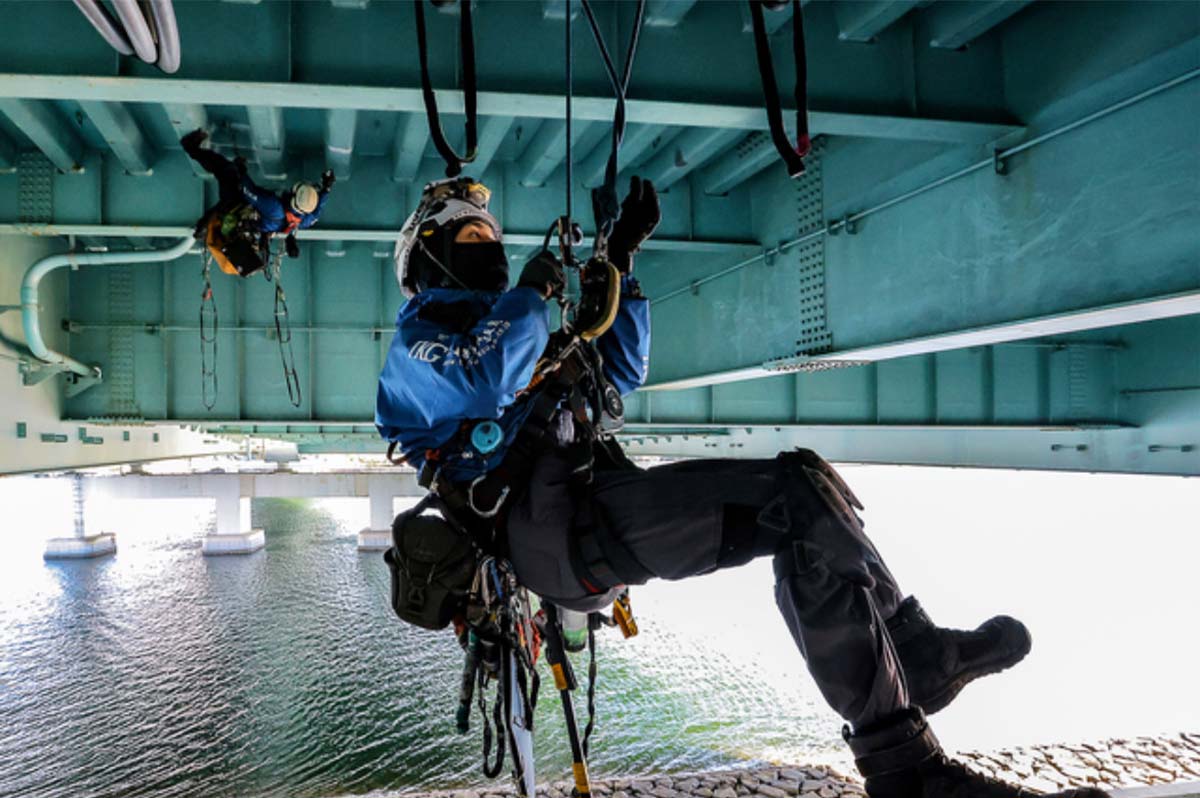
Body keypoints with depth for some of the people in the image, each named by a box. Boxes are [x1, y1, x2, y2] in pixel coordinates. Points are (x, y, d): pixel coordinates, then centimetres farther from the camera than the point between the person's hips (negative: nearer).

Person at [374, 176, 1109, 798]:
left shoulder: (506, 325, 34)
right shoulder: (417, 340, 8)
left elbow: (620, 370, 33)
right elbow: (486, 382, -17)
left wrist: (620, 261, 29)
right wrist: (533, 294, -1)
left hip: (603, 507, 9)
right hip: (553, 531, -9)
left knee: (802, 491, -3)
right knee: (802, 497, -23)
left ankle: (918, 653, 6)